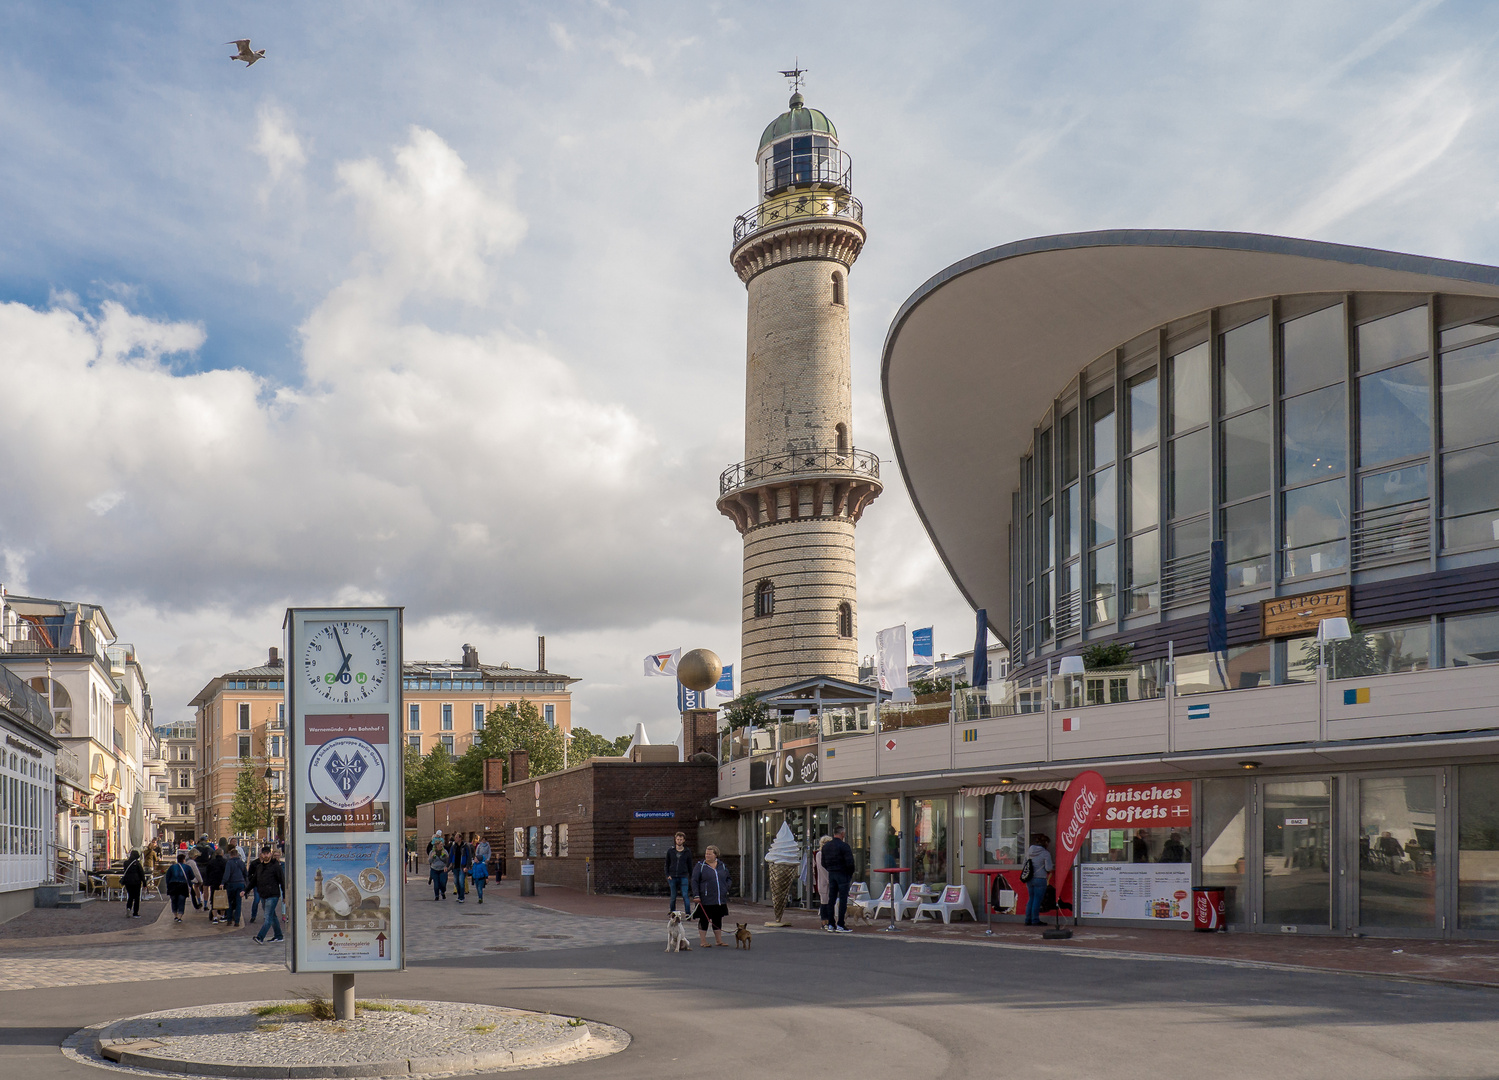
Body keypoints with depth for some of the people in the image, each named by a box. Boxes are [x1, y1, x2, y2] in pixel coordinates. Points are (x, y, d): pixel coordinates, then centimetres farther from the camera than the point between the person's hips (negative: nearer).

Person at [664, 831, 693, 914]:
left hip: (683, 877, -1)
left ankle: (688, 913, -11)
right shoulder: (671, 851, 8)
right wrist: (667, 875, 2)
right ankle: (672, 911, 20)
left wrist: (690, 877, 9)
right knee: (673, 896, 6)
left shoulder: (687, 852, 6)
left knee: (685, 895, -10)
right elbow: (667, 864, 13)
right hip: (672, 877, 1)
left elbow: (690, 865, 12)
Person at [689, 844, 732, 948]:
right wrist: (696, 896, -14)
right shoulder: (700, 866, -2)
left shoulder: (722, 866, 10)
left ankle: (718, 940, 19)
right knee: (704, 920, 1)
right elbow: (694, 881, -5)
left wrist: (726, 890, 5)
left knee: (718, 919, 10)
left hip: (720, 899, 4)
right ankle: (703, 941, 8)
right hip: (705, 900, -4)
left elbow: (728, 879, 21)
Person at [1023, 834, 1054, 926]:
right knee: (1037, 900, 0)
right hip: (1040, 879, -6)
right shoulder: (1045, 853, -10)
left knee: (1031, 899, 15)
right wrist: (1054, 866, 10)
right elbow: (1048, 868, -11)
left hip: (1029, 879, 6)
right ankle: (1035, 920, 3)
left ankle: (1028, 920, 15)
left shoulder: (1028, 851, 6)